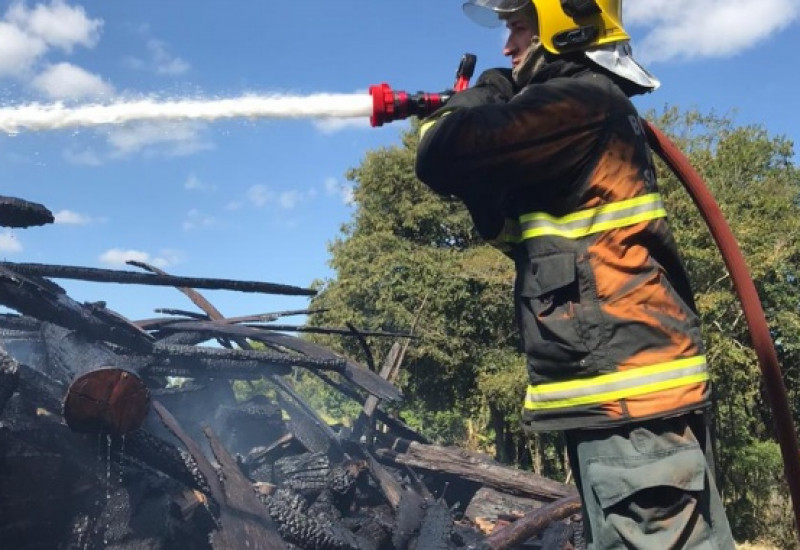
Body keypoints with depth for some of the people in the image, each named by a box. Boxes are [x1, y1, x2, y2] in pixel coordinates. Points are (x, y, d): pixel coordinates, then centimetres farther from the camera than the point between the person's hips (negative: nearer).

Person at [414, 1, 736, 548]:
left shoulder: (578, 101, -11)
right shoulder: (587, 108, 21)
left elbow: (444, 158, -18)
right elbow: (514, 228, 22)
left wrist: (486, 94, 3)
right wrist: (470, 115, 12)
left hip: (625, 383, -11)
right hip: (627, 374, 11)